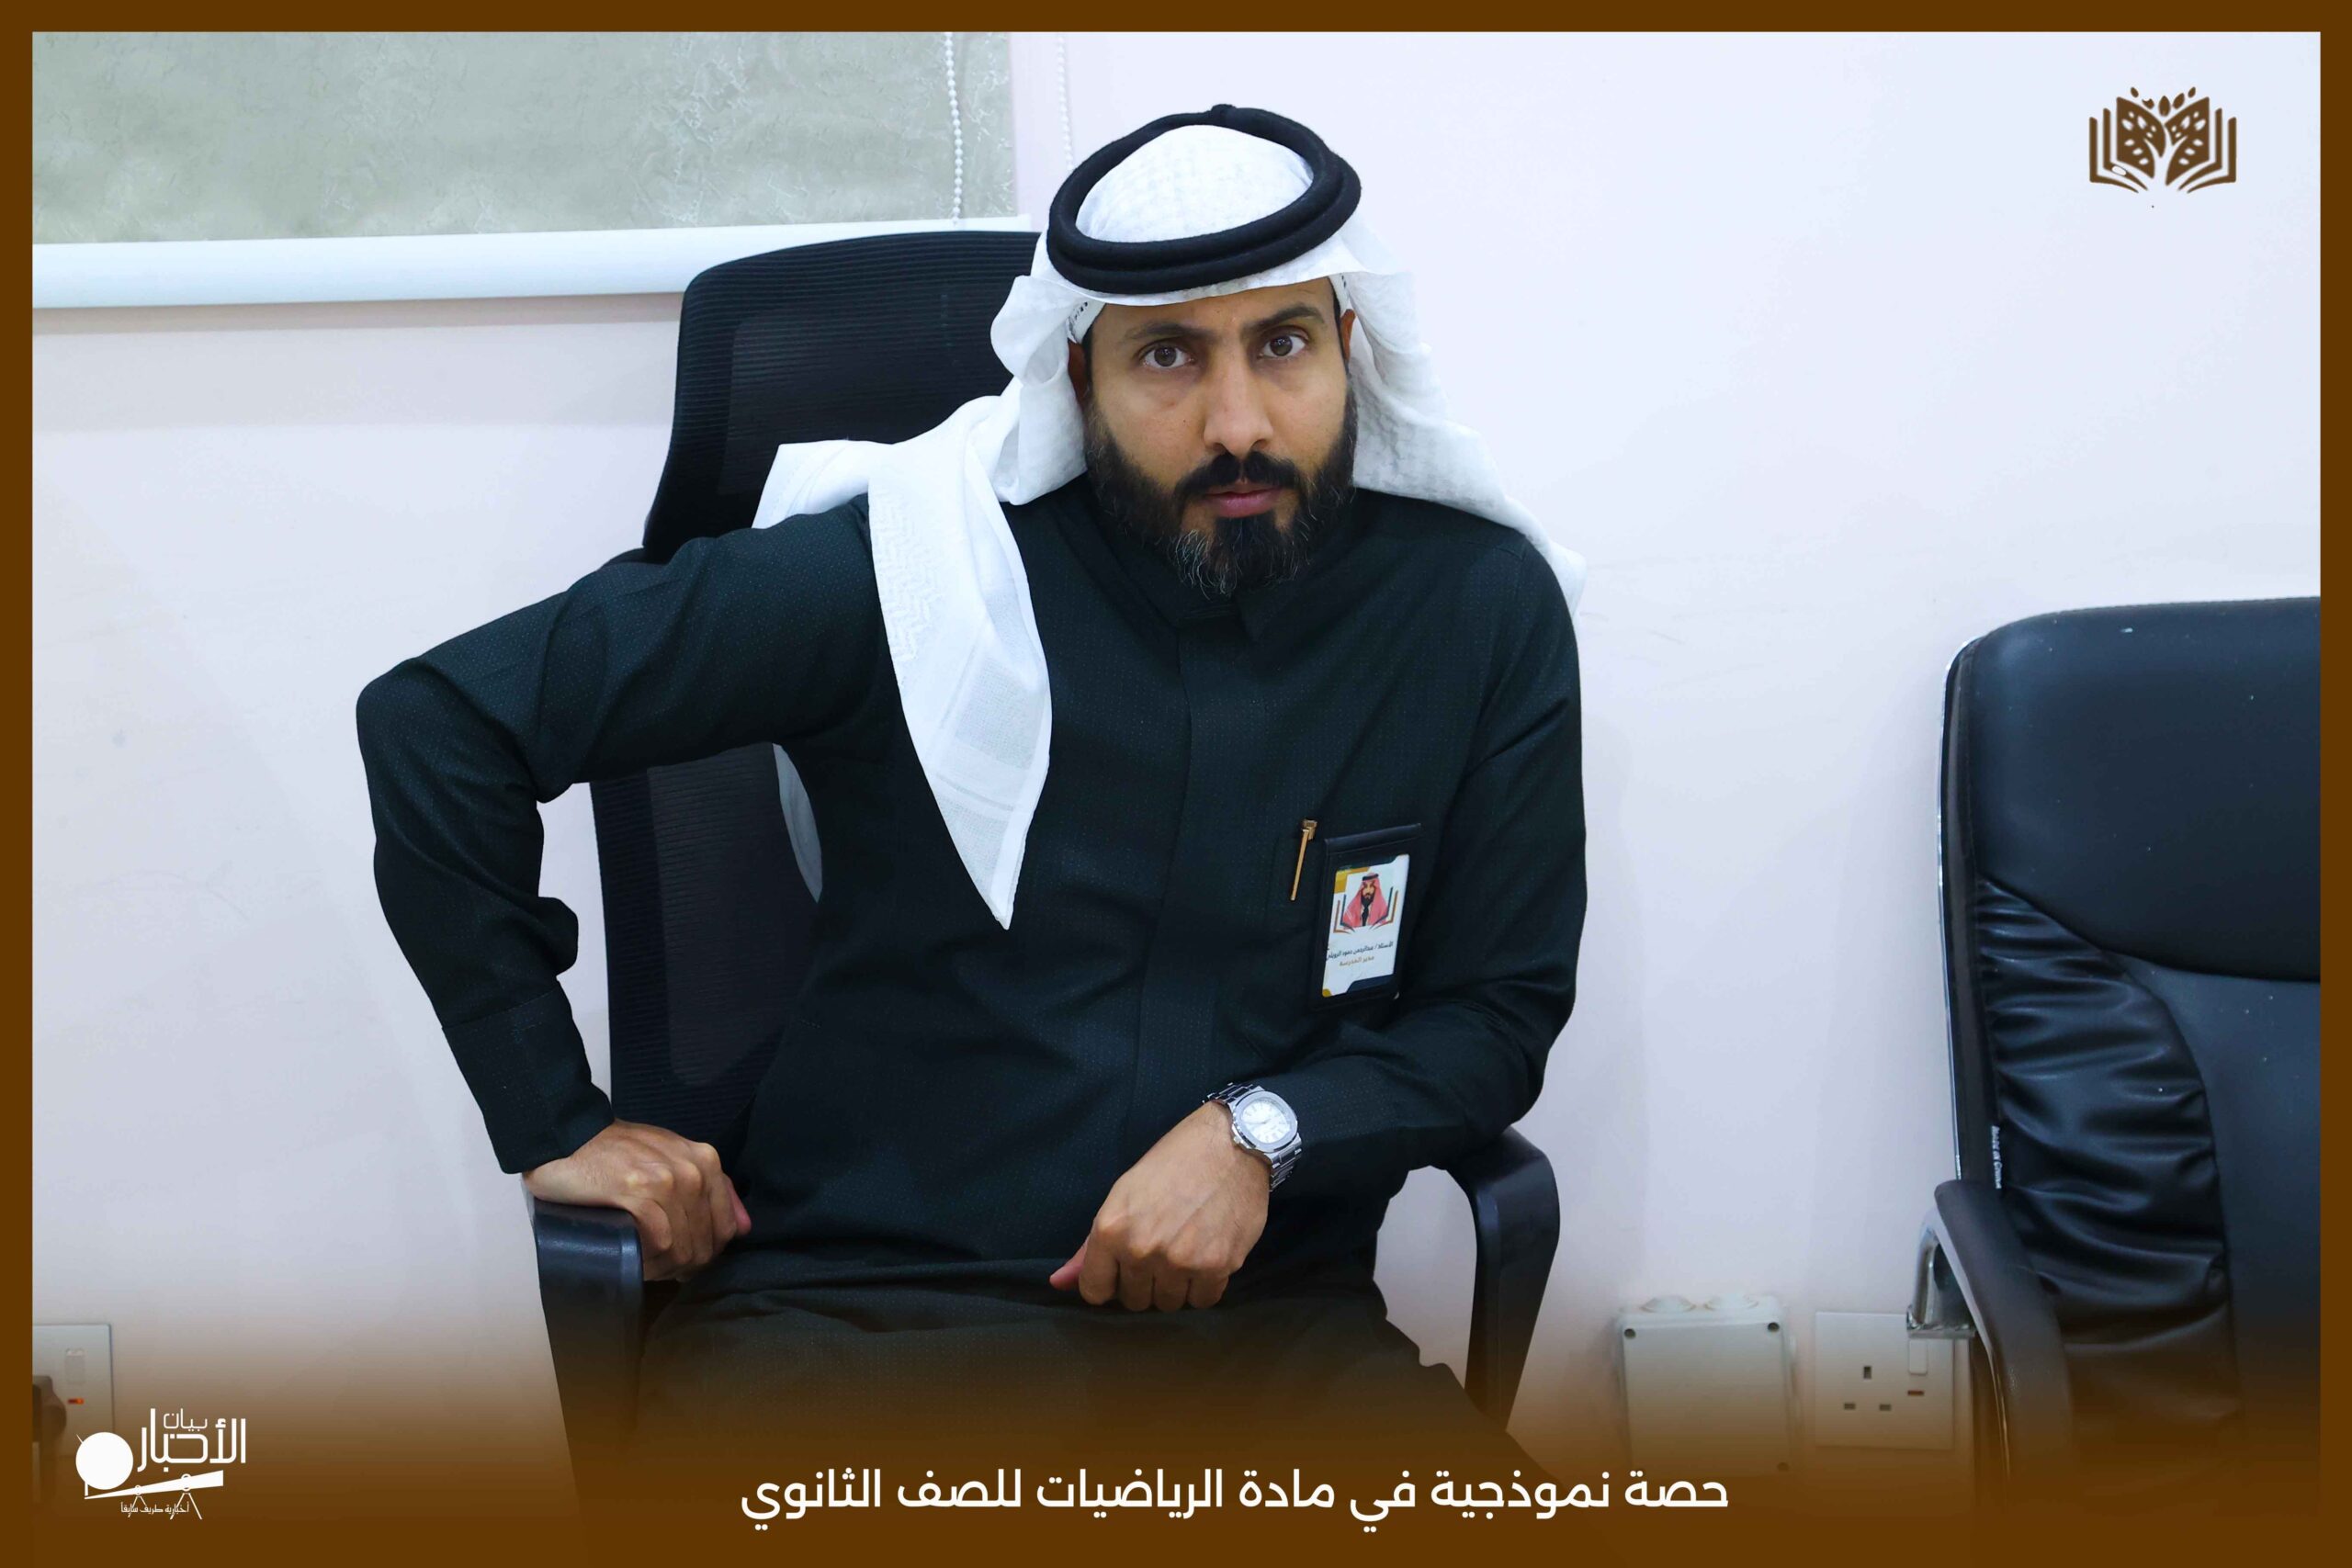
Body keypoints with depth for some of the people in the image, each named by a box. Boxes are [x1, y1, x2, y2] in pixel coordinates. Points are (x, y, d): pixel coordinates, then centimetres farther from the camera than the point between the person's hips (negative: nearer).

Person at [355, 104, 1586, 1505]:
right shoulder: (916, 570, -6)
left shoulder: (1484, 610, 0)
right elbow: (439, 720, -1)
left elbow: (1499, 1010, 10)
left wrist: (1261, 1132, -9)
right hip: (855, 1297, -1)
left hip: (1257, 1306, 2)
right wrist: (554, 1122, 0)